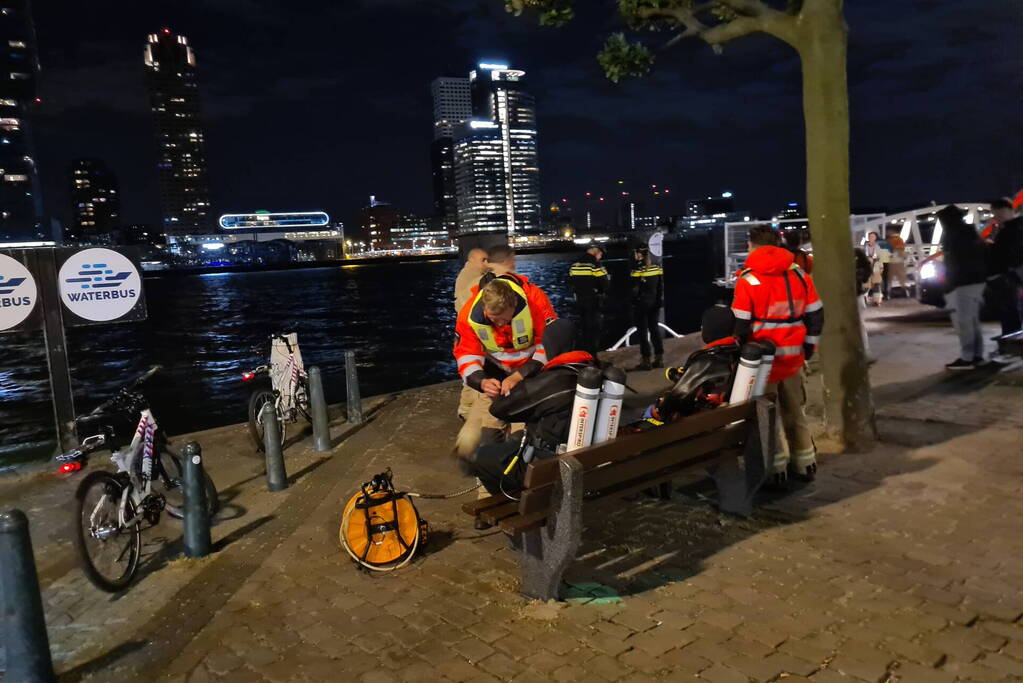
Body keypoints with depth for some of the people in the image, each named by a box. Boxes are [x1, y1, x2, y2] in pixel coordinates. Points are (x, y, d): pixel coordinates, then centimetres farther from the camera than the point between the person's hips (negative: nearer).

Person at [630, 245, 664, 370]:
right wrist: (659, 301, 15)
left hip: (641, 304, -6)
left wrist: (633, 302, -2)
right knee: (654, 329, 13)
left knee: (643, 332, 0)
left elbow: (635, 289, -15)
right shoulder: (657, 268, 3)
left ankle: (646, 360, 2)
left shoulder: (637, 271, -16)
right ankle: (659, 358, 16)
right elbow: (661, 287, 8)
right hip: (654, 304, 6)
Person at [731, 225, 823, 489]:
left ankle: (777, 469, 8)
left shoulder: (747, 280, -11)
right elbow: (816, 315, 7)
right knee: (794, 410, 18)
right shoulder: (799, 274, 4)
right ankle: (805, 462, 26)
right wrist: (809, 346, 17)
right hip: (792, 356, 5)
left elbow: (740, 324, -12)